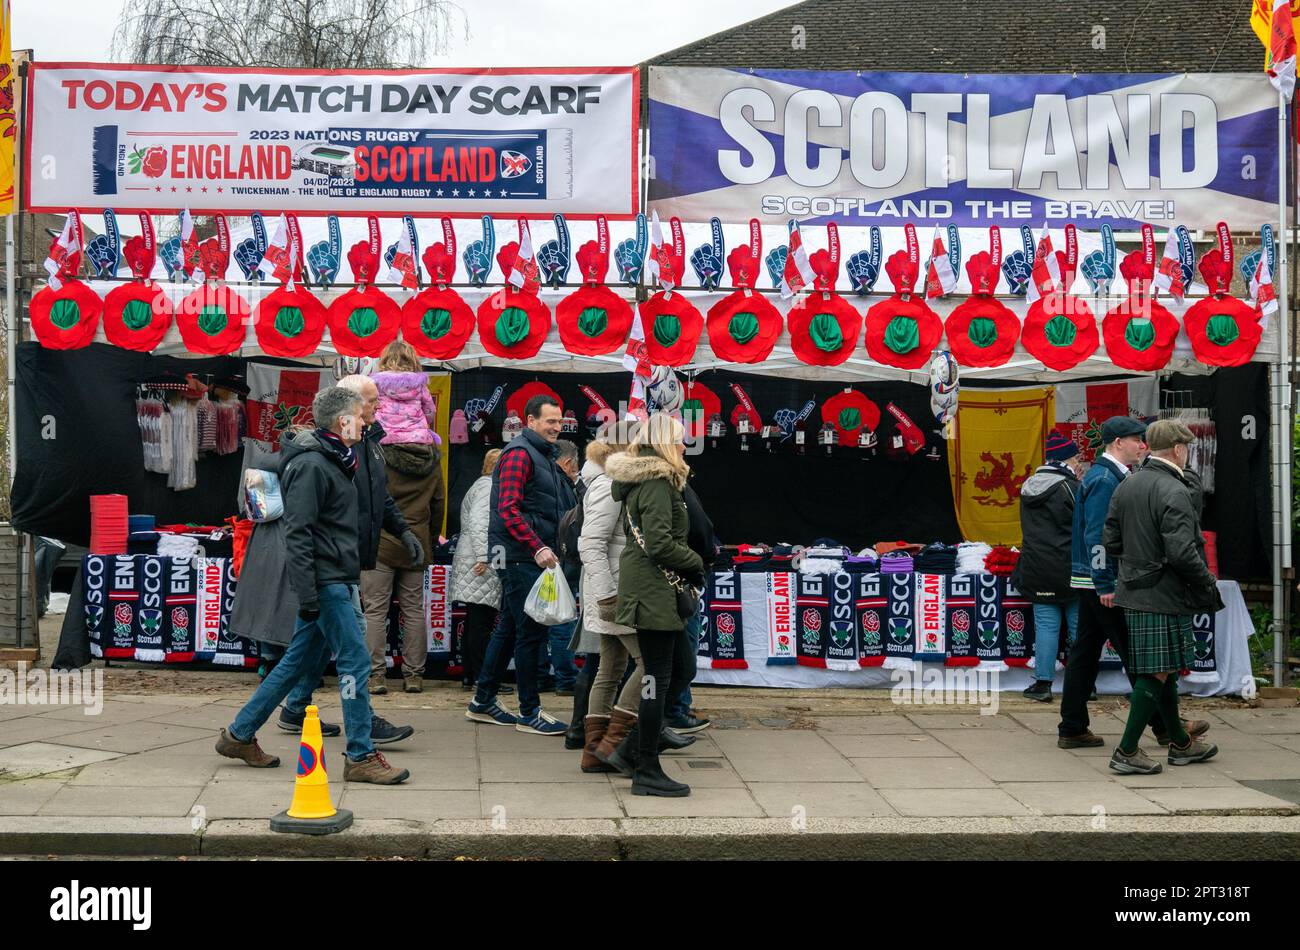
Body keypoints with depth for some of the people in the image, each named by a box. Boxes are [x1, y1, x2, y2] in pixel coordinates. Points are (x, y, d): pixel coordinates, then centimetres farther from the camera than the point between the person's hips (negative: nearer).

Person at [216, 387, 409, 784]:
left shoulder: (334, 462, 17)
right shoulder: (310, 464, -15)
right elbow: (297, 533, -19)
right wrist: (307, 595, -22)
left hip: (335, 582, 10)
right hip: (325, 583, -10)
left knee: (300, 661, 14)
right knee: (355, 662, -6)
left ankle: (240, 734, 24)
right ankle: (361, 758, 0)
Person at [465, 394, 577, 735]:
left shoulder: (542, 455, 21)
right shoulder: (519, 453, -11)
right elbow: (509, 509, -20)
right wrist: (538, 548, -25)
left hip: (531, 555, 10)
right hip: (520, 556, -10)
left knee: (510, 628, 14)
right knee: (532, 630, -7)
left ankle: (483, 702, 23)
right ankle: (530, 712, 1)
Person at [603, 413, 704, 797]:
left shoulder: (639, 480, 15)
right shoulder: (657, 482, -15)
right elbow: (659, 544, -22)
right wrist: (695, 562, -6)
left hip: (651, 589, 10)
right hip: (654, 591, -10)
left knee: (681, 667, 15)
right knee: (658, 678, -3)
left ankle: (629, 750, 18)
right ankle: (647, 771, 6)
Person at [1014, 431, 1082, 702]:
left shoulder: (1029, 488, 11)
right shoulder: (1071, 487, -11)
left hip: (1036, 570, 5)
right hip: (1068, 568, -5)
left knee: (1045, 624, 7)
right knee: (1079, 625, 5)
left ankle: (1042, 683, 5)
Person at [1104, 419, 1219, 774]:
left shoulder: (1126, 486, 8)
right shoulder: (1174, 492, -18)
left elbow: (1110, 542, 11)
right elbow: (1183, 554, -23)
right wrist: (1209, 585, -8)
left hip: (1133, 593, 9)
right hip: (1165, 597, -9)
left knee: (1162, 669, 19)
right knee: (1158, 673, -2)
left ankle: (1181, 743, 32)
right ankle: (1127, 751, 0)